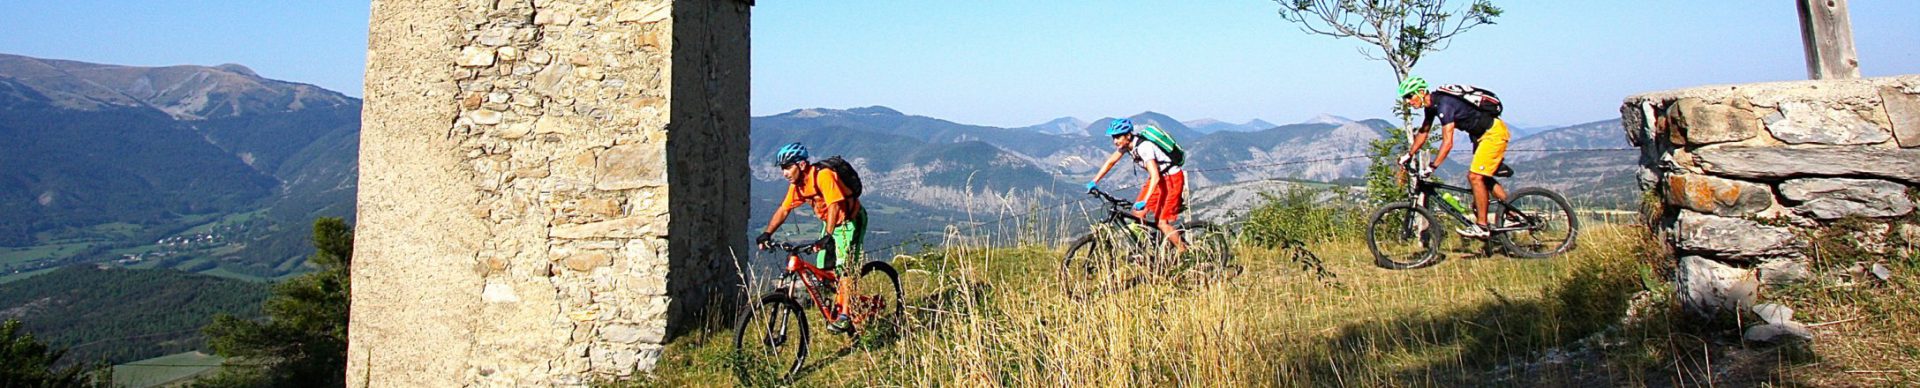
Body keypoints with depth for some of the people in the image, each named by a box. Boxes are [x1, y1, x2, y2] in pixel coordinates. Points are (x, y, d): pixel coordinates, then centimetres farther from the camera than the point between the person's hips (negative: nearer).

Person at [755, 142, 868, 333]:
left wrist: (828, 236, -43)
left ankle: (845, 316, -18)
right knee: (824, 269, 4)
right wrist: (767, 233, -10)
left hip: (850, 219, -8)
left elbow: (834, 206, -35)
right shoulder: (797, 185, -3)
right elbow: (783, 210, 1)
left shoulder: (823, 176, -28)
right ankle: (833, 310, 17)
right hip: (830, 222, 8)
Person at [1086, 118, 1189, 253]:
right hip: (1158, 178, 8)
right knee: (1137, 214, 0)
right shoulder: (1125, 144, -6)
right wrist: (1094, 182, -1)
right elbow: (1110, 162, 7)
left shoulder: (1144, 147, -31)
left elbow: (1155, 177, -38)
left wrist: (1144, 201, -44)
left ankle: (1185, 253, 2)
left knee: (1161, 223, -12)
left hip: (1171, 179, -8)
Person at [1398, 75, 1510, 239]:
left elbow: (1448, 143, -31)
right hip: (1483, 134, 10)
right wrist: (1408, 156, 14)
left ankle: (1481, 226, -11)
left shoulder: (1444, 104, -27)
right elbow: (1422, 133, 16)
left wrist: (1432, 167, -32)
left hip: (1493, 132, -10)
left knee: (1475, 176, -14)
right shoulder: (1432, 106, 3)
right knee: (1482, 178, 14)